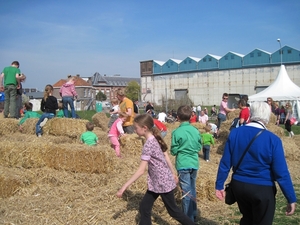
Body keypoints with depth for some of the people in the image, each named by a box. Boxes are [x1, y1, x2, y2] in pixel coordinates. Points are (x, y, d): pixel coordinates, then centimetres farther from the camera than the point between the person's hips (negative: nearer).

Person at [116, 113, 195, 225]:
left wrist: (124, 187, -26)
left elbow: (141, 170, -28)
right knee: (144, 207, 11)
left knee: (173, 210, 9)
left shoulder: (148, 145, -25)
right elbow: (167, 157, 10)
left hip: (163, 182, -9)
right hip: (156, 182, 9)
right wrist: (173, 174, 23)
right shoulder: (156, 139, 1)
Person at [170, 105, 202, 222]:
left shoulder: (177, 132, -14)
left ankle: (189, 218, 8)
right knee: (192, 189, 18)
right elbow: (199, 147, 10)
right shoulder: (196, 131, 1)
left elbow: (174, 151, -9)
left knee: (186, 191, 2)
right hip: (194, 163, 5)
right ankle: (194, 214, 30)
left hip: (183, 165, -5)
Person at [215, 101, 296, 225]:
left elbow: (225, 163, -3)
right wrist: (291, 199, -6)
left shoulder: (235, 133, -7)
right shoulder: (272, 139, -18)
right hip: (262, 189, -4)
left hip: (238, 185, 4)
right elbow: (281, 173, -16)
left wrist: (219, 185, 8)